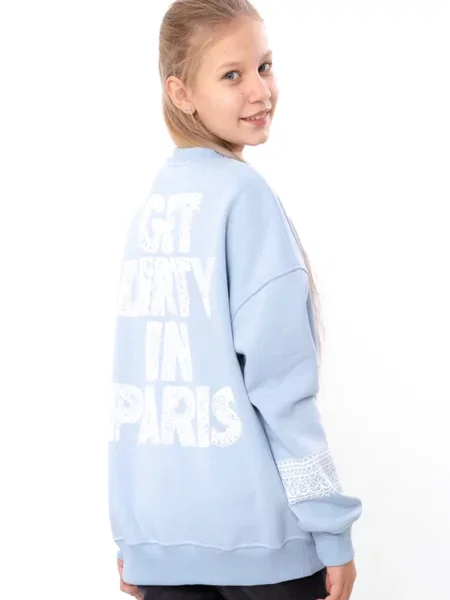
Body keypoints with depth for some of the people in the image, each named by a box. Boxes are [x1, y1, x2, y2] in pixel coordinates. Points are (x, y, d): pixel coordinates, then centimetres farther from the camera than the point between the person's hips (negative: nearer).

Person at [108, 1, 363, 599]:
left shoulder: (150, 207, 6)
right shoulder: (243, 192, -12)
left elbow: (138, 375, 9)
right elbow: (278, 378, -16)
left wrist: (129, 531, 15)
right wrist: (332, 526, -10)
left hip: (158, 528, 6)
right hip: (254, 530, -6)